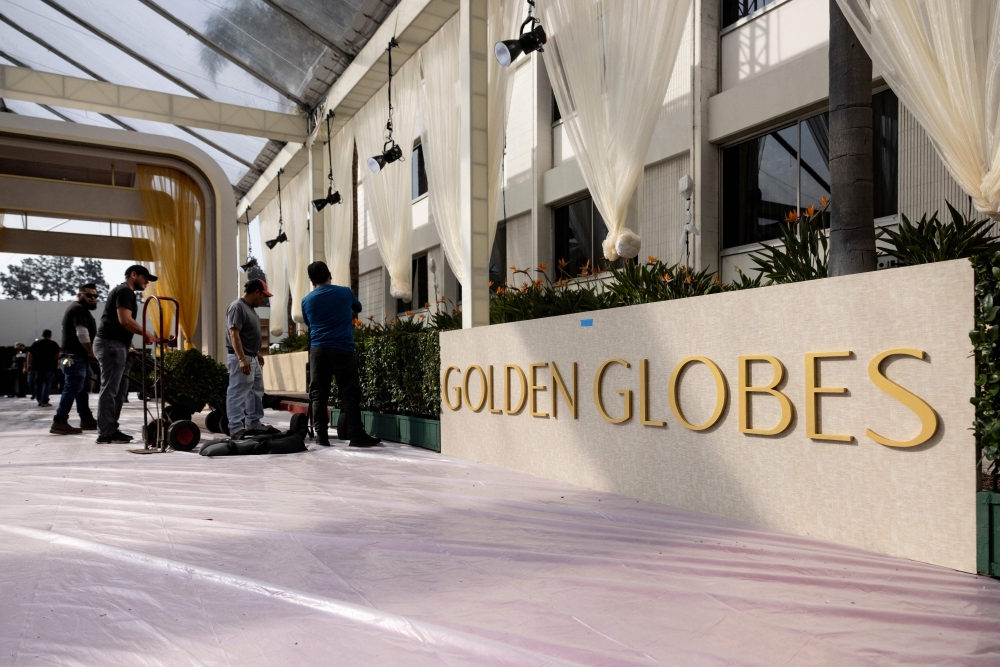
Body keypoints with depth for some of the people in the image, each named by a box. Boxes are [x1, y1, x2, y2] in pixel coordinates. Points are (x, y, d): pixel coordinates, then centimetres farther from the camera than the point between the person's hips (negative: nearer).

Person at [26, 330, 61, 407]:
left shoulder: (35, 343, 9)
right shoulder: (53, 344, 0)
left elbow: (30, 354, 5)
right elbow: (57, 355, -2)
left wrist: (29, 364, 8)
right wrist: (57, 364, 13)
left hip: (37, 366, 3)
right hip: (49, 366, -3)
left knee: (38, 384, 13)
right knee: (46, 384, -3)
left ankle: (39, 401, 18)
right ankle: (44, 401, -10)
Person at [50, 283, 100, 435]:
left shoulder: (82, 309, 23)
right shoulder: (78, 309, -12)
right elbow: (82, 334, -21)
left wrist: (89, 354, 15)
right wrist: (91, 353, -12)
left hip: (80, 356, 11)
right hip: (75, 357, -11)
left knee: (82, 390, 14)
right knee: (72, 389, -14)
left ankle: (86, 419, 20)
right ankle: (59, 422, -15)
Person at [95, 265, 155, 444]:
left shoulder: (122, 291, 23)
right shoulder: (125, 291, -9)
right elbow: (125, 320, -21)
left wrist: (129, 347, 20)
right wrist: (146, 335, -15)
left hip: (116, 345, 11)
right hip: (112, 345, -11)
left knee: (119, 390, 12)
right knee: (110, 390, -8)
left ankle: (111, 430, 15)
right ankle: (105, 433, -6)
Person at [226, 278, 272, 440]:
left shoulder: (250, 308, 15)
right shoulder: (237, 307, -15)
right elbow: (234, 334, -23)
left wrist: (257, 353, 27)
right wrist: (241, 359, -29)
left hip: (252, 358, 11)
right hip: (241, 359, -11)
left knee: (256, 393, 16)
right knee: (238, 394, -8)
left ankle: (253, 427, 24)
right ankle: (236, 430, -7)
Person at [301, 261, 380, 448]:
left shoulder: (307, 301, 9)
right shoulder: (345, 293, 6)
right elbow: (358, 308, 26)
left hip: (318, 350, 2)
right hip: (343, 350, -2)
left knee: (318, 395, 6)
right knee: (349, 394, -1)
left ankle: (321, 436, 5)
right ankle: (357, 436, -3)